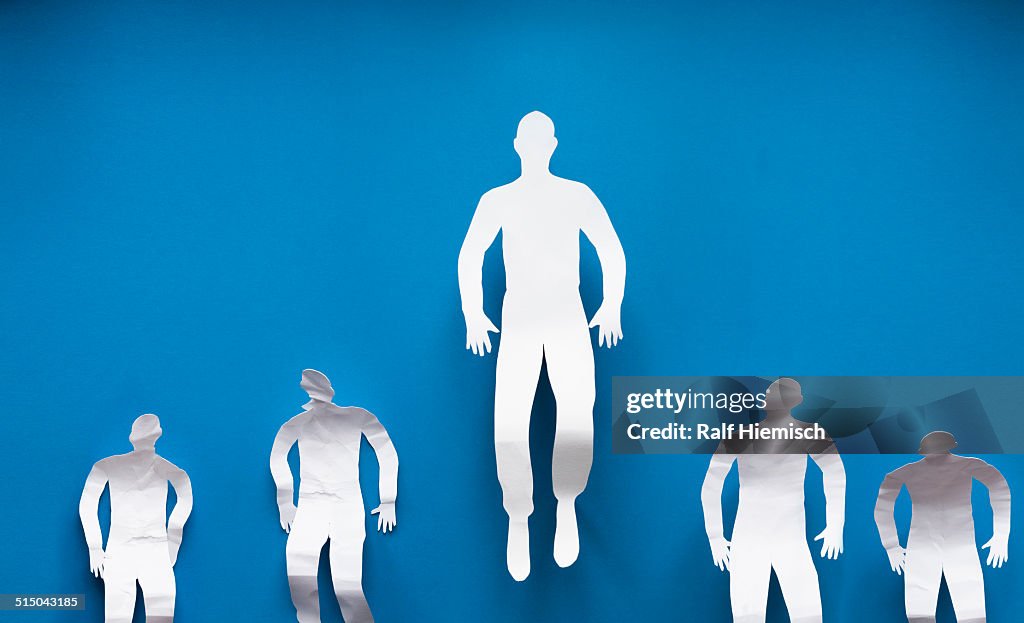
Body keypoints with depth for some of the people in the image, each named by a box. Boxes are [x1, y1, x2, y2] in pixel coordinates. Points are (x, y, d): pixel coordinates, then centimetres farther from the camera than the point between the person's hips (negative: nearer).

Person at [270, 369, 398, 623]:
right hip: (350, 507, 2)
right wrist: (388, 501, 5)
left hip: (312, 506, -1)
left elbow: (277, 457, -6)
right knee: (349, 590, 4)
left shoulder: (299, 421, 8)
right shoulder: (358, 415, 10)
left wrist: (285, 502, -3)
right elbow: (388, 454, 2)